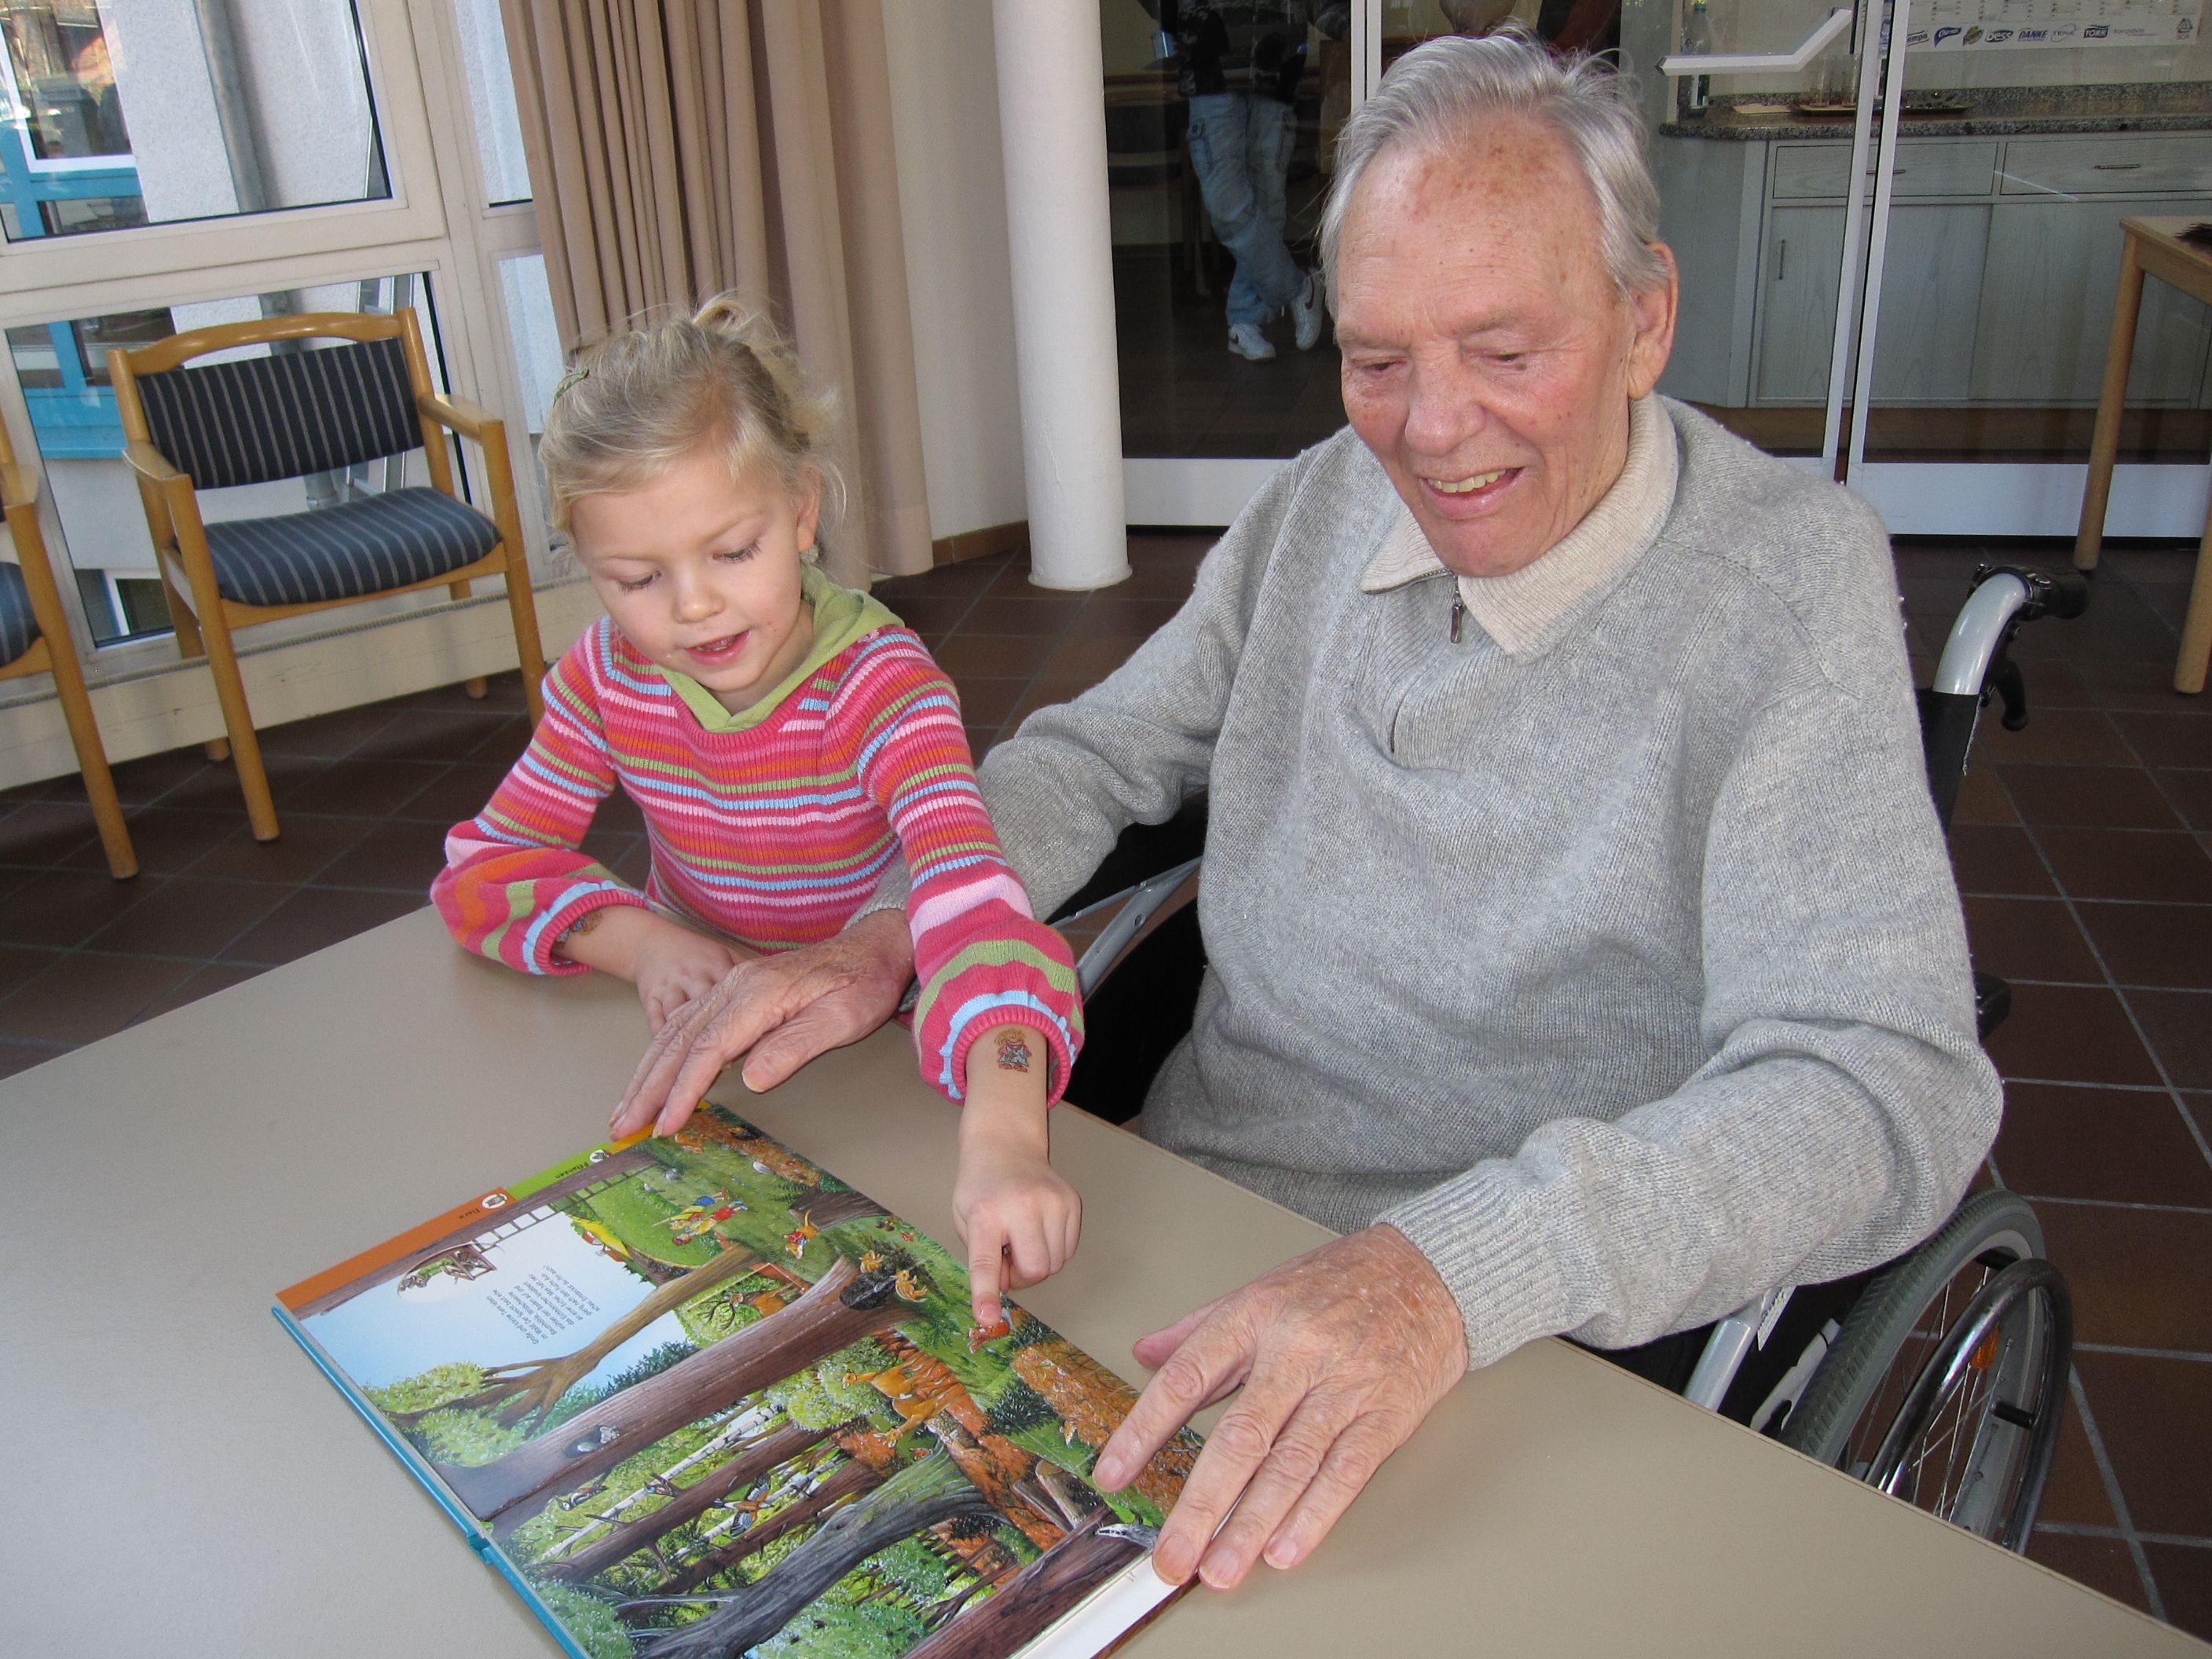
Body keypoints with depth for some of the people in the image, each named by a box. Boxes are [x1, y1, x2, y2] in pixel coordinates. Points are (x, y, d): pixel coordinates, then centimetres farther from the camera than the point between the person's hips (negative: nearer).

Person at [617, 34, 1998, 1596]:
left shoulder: (1787, 578, -16)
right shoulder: (1331, 499, 2)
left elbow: (1886, 1085, -25)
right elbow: (1095, 755, 12)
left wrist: (1450, 1271, -39)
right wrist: (883, 944, -6)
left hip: (1509, 1344, -4)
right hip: (1175, 1236, 5)